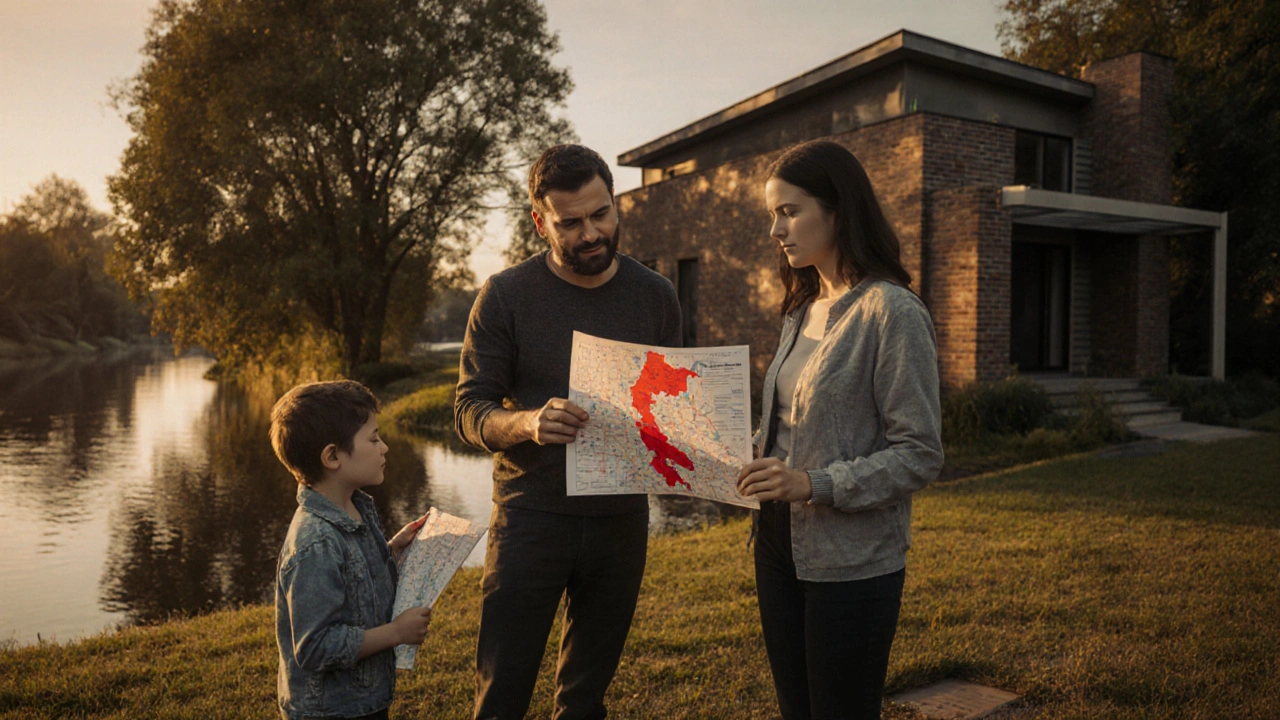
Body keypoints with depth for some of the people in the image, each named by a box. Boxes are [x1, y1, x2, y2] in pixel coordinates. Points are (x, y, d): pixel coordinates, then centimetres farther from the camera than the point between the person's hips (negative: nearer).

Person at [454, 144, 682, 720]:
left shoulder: (655, 296, 2)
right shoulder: (505, 296, -6)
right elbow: (469, 411, -6)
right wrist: (528, 423, -28)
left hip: (621, 520, 3)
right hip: (530, 517, -2)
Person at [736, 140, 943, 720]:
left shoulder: (892, 312, -14)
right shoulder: (801, 312, 10)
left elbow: (920, 455, -16)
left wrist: (814, 485, -24)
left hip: (852, 560, -7)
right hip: (779, 544, 7)